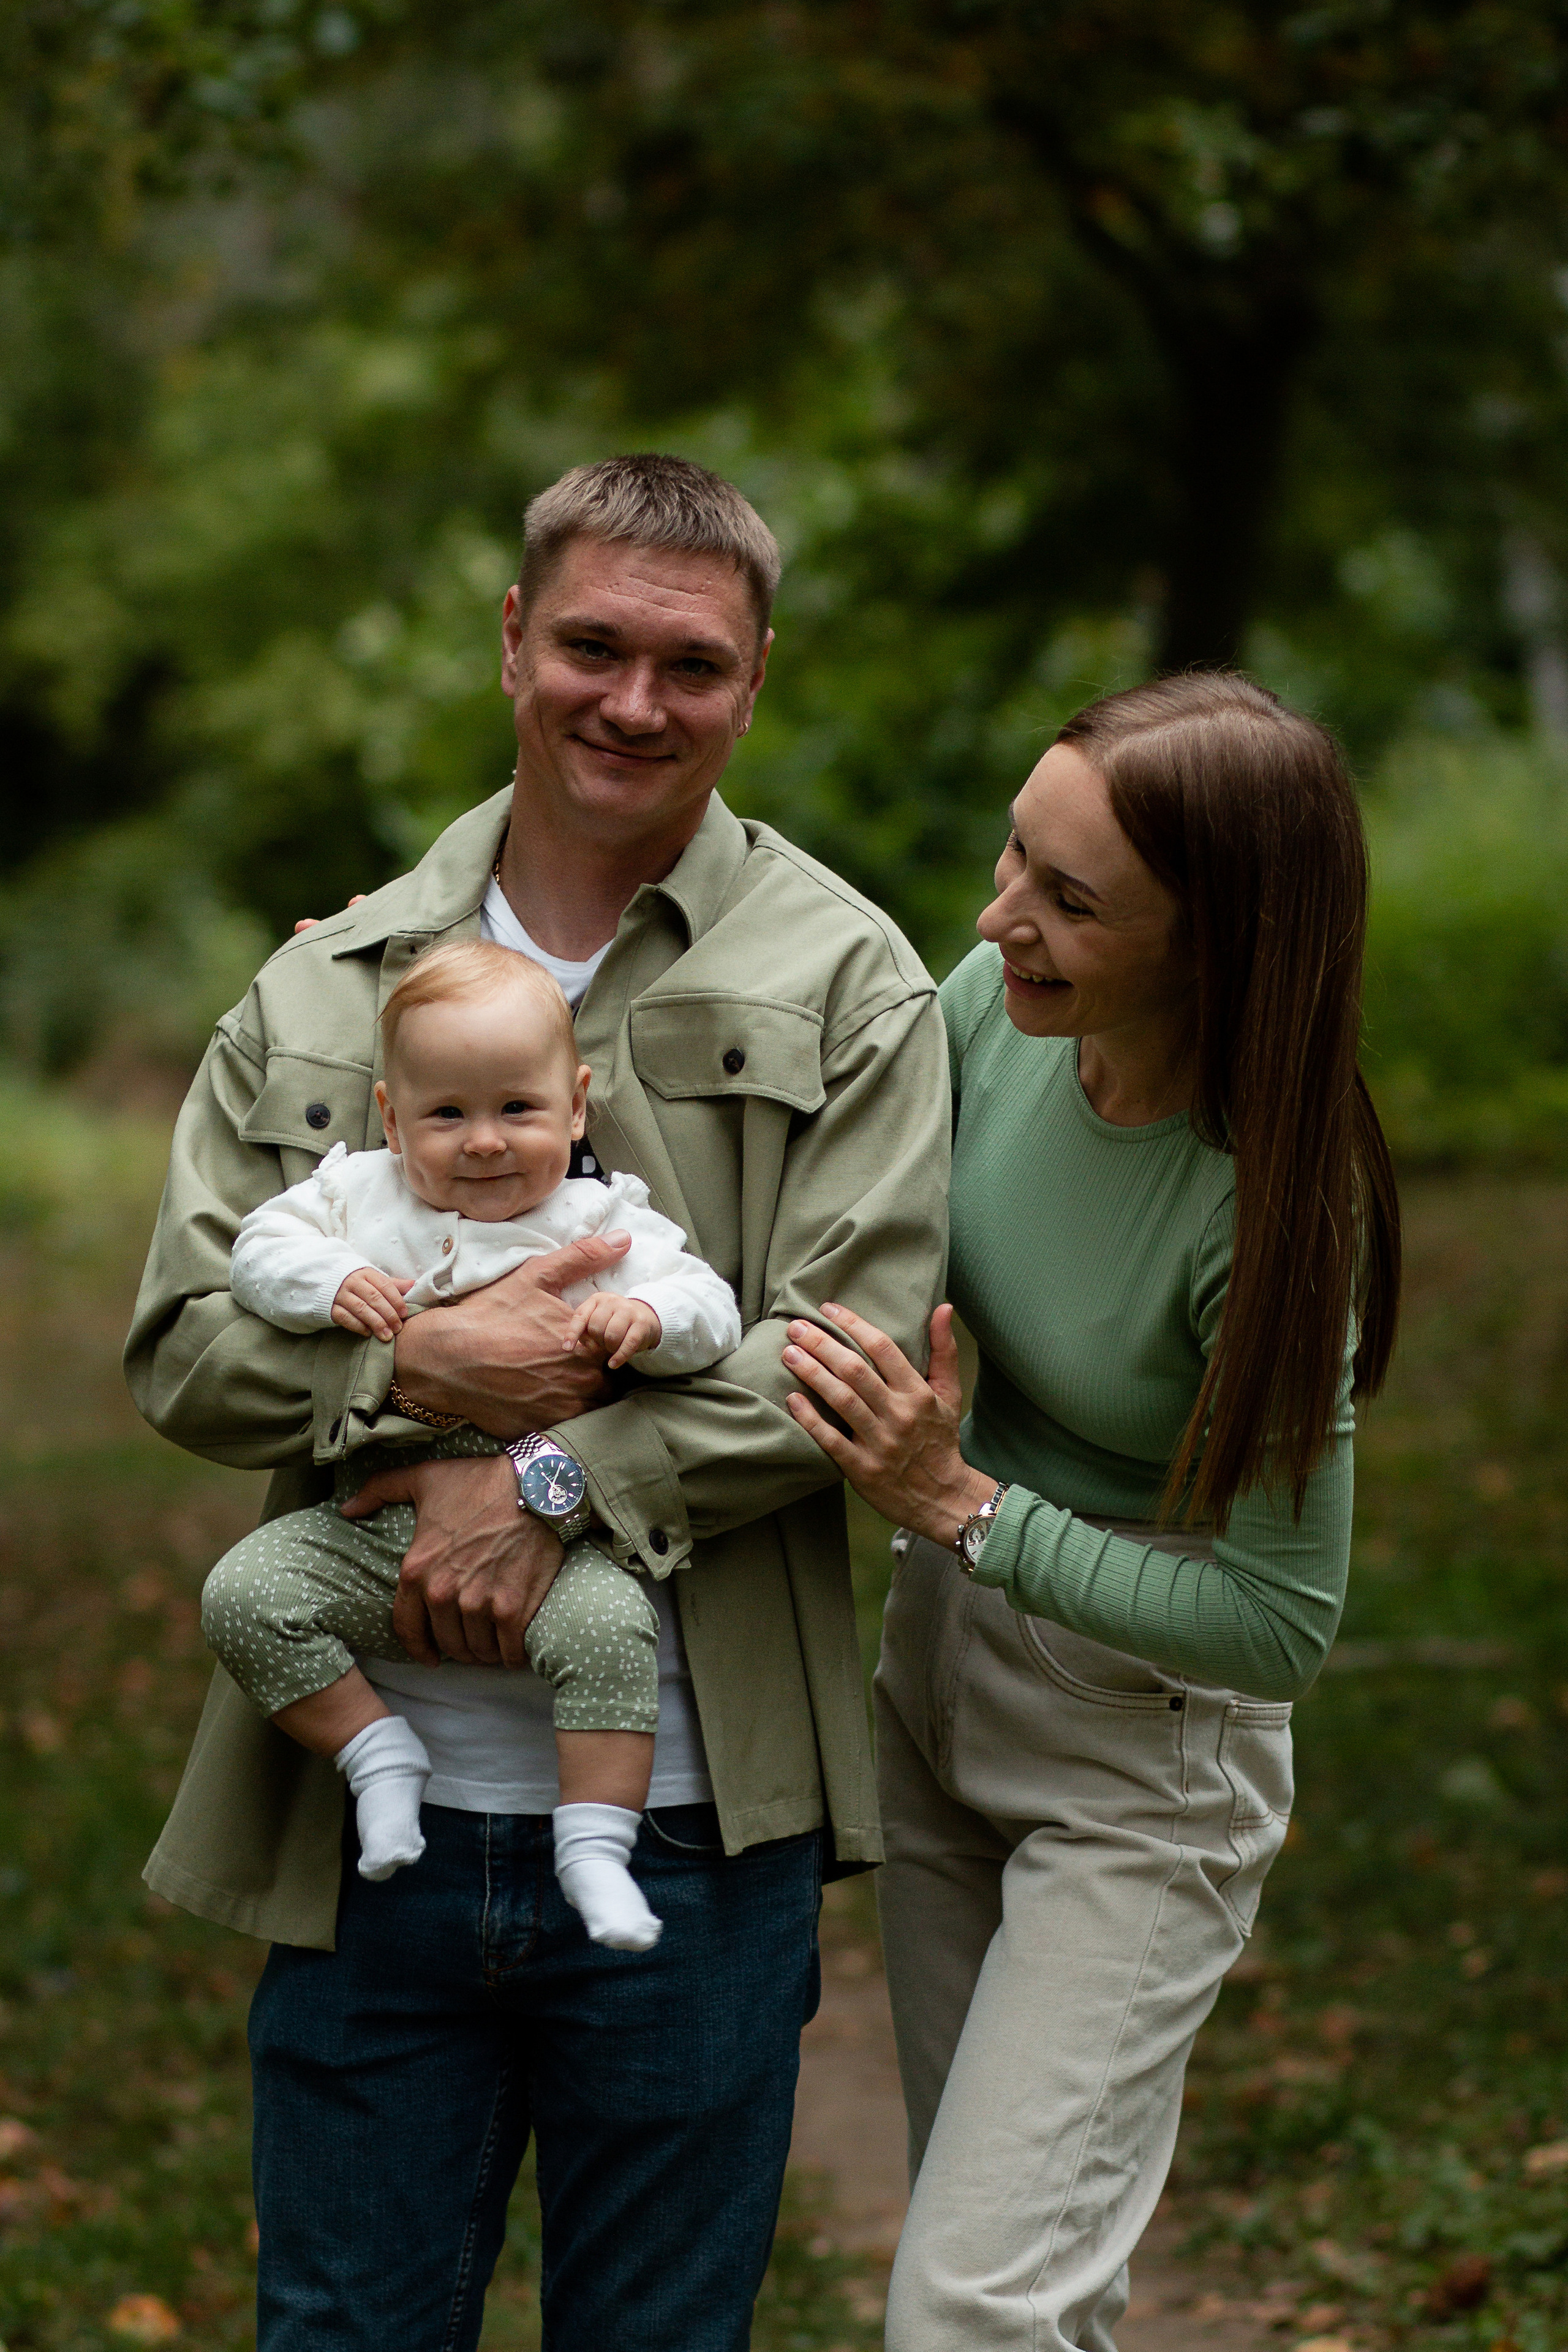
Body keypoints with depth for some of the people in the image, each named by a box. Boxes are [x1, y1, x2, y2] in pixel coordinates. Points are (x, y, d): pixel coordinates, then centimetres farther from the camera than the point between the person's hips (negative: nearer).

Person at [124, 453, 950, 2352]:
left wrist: (561, 1488, -19)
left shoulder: (844, 982, 0)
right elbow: (181, 1338, 3)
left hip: (690, 1833, -2)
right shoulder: (324, 989, 8)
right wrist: (415, 1367, -16)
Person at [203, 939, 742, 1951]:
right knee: (244, 1595, -16)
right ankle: (379, 1752, 0)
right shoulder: (359, 1194, 7)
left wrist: (647, 1314, -26)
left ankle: (597, 1844, -16)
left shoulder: (603, 1225, 0)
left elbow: (710, 1312, -3)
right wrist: (330, 1282, -15)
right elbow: (261, 1248, 5)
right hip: (374, 1534, 3)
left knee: (610, 1626, -30)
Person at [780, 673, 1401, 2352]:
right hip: (939, 1672, 6)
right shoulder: (993, 1008, -12)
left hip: (1145, 1755, -6)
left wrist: (959, 1507, -27)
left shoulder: (1267, 1214, -28)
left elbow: (1280, 1624, -22)